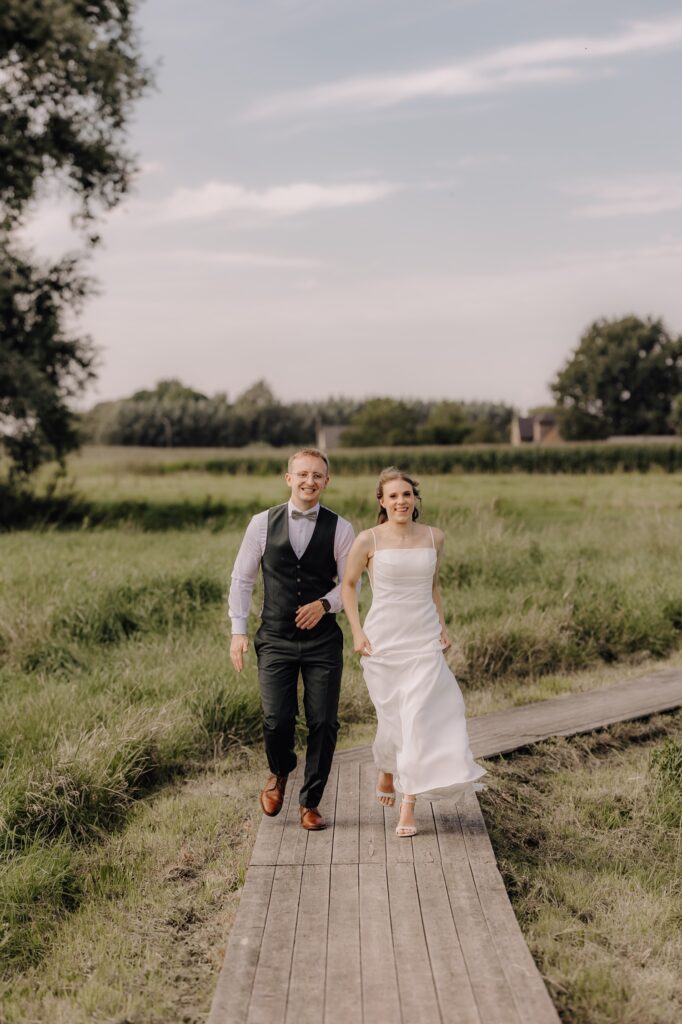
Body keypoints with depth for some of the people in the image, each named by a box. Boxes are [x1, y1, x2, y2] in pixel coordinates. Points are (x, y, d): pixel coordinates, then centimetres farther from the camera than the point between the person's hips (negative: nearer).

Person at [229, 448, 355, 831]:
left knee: (324, 724, 1)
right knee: (277, 721, -6)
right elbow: (242, 579, 6)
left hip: (323, 641, 0)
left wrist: (325, 604, -18)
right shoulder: (262, 524, 1)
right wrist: (238, 630, -1)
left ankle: (311, 802, 20)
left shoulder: (340, 528, 0)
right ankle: (280, 773, 29)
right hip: (275, 640, 0)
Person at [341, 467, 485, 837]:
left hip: (424, 641, 1)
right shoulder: (368, 540, -5)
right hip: (383, 640, -1)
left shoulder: (434, 538, 4)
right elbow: (348, 584, 6)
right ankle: (386, 771, 42)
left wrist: (442, 626, 11)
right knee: (392, 718, 8)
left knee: (419, 716, -11)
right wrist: (356, 632, -2)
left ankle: (408, 806, -7)